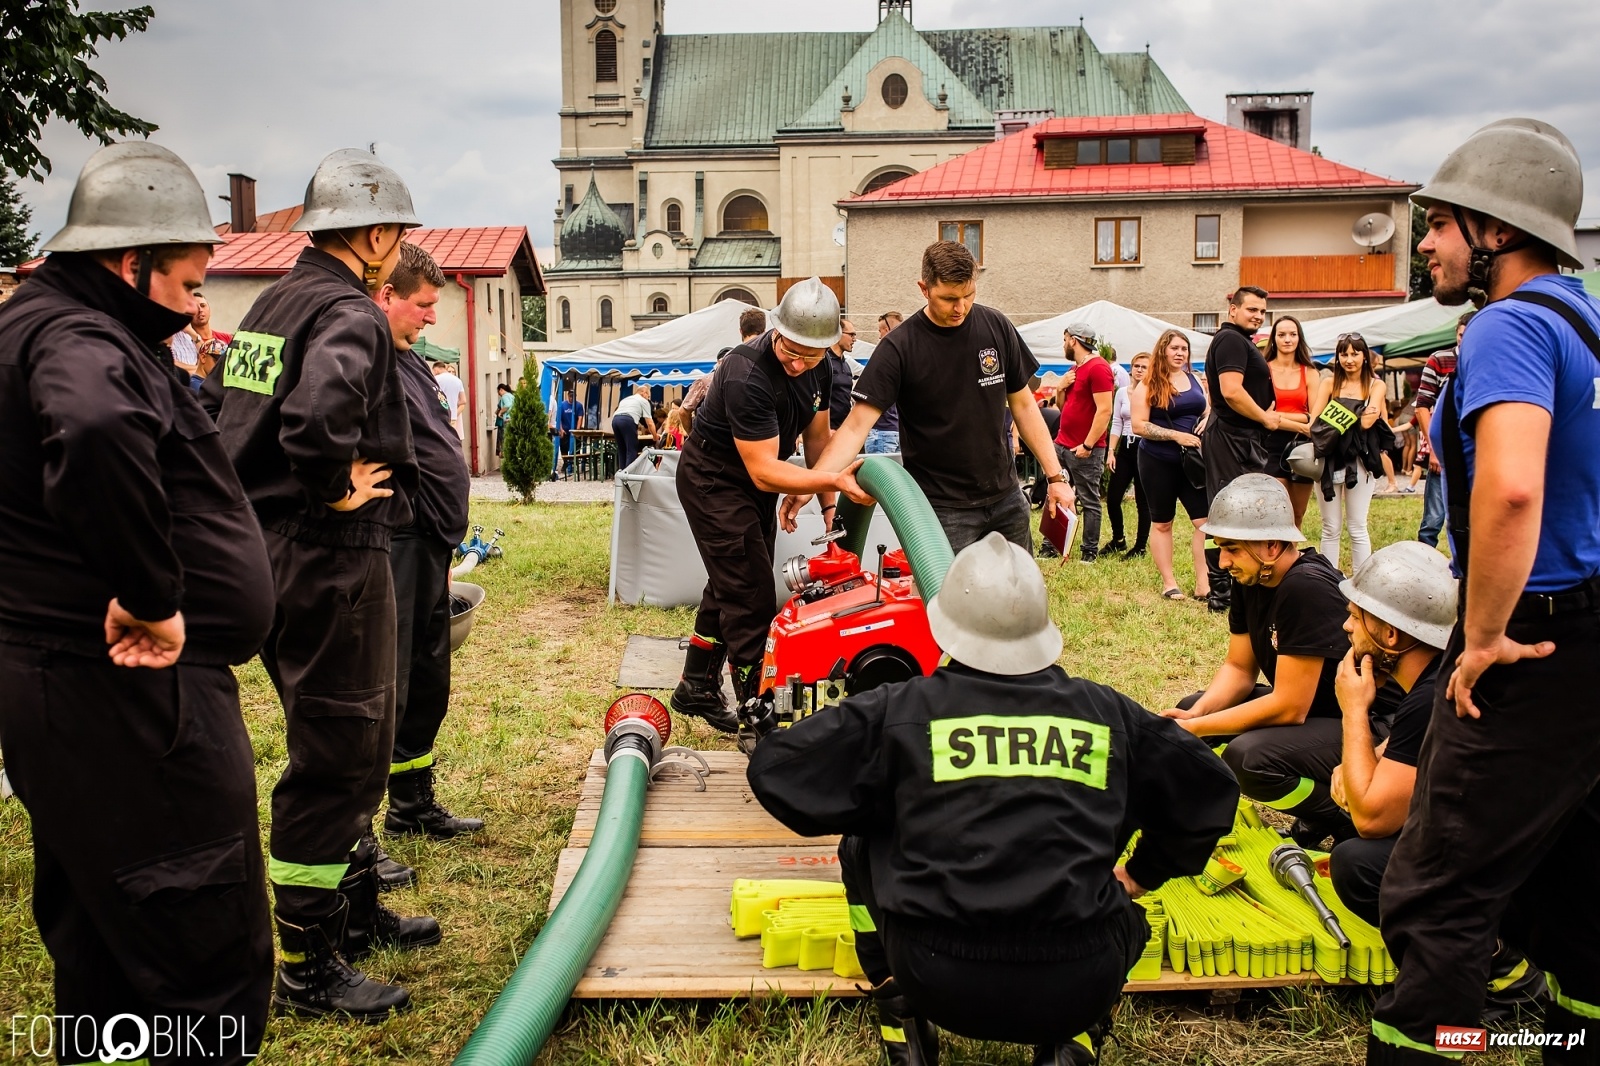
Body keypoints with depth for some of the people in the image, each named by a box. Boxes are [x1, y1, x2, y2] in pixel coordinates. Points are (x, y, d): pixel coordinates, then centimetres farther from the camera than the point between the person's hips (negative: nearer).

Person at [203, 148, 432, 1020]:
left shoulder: (270, 305, 13)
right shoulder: (350, 313, -17)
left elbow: (211, 409, 18)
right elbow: (320, 410, -38)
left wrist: (257, 497, 15)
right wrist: (335, 489, -21)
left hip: (271, 550, 10)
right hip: (334, 562, -10)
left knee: (353, 745, 22)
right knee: (336, 759, 0)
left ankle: (356, 913, 37)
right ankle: (308, 967, 12)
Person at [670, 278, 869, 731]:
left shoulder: (817, 369, -8)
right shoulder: (748, 376, -34)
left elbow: (817, 436, 3)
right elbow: (765, 472, -35)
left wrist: (828, 505, -3)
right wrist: (835, 479, -41)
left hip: (754, 481, 9)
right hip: (714, 483, -9)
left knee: (729, 587, 18)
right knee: (750, 597, -9)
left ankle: (696, 689, 34)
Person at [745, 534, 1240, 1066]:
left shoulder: (901, 710, 0)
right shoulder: (1106, 711, 7)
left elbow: (774, 767, 5)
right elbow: (1210, 790, 18)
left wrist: (871, 814, 20)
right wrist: (1139, 876, 30)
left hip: (942, 985, -1)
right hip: (1077, 990, 2)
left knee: (862, 845, 24)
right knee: (1125, 919, 35)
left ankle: (904, 1021, 18)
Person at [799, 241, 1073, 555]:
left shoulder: (997, 328, 0)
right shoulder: (899, 348, -12)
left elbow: (1023, 405, 8)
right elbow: (857, 425, -14)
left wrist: (1055, 475, 3)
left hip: (1006, 497, 4)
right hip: (943, 508, -4)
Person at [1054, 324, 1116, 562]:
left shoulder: (1098, 368, -13)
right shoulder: (1075, 369, 16)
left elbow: (1104, 411, -19)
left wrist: (1088, 445, -21)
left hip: (1085, 450, -9)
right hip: (1061, 444, 9)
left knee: (1089, 501, 0)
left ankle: (1090, 551, 7)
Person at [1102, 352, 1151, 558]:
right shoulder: (1122, 392, 9)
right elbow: (1116, 424, 10)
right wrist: (1111, 452, 4)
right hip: (1125, 448, 4)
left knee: (1143, 502, 2)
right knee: (1112, 498, 3)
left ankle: (1140, 546, 13)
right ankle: (1117, 540, 24)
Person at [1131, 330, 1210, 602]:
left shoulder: (1196, 380, 9)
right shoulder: (1148, 385, -6)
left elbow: (1209, 411, 20)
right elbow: (1138, 426, -12)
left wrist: (1208, 420, -5)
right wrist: (1177, 435, -20)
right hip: (1159, 463, -4)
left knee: (1205, 520, -5)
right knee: (1161, 523, 7)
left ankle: (1203, 584, 0)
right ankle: (1168, 582, 17)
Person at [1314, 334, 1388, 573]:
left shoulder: (1375, 385, 6)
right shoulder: (1329, 383, 8)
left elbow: (1366, 422, -8)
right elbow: (1315, 419, -6)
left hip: (1359, 460, -1)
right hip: (1330, 459, 1)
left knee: (1357, 528, 1)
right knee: (1330, 528, 5)